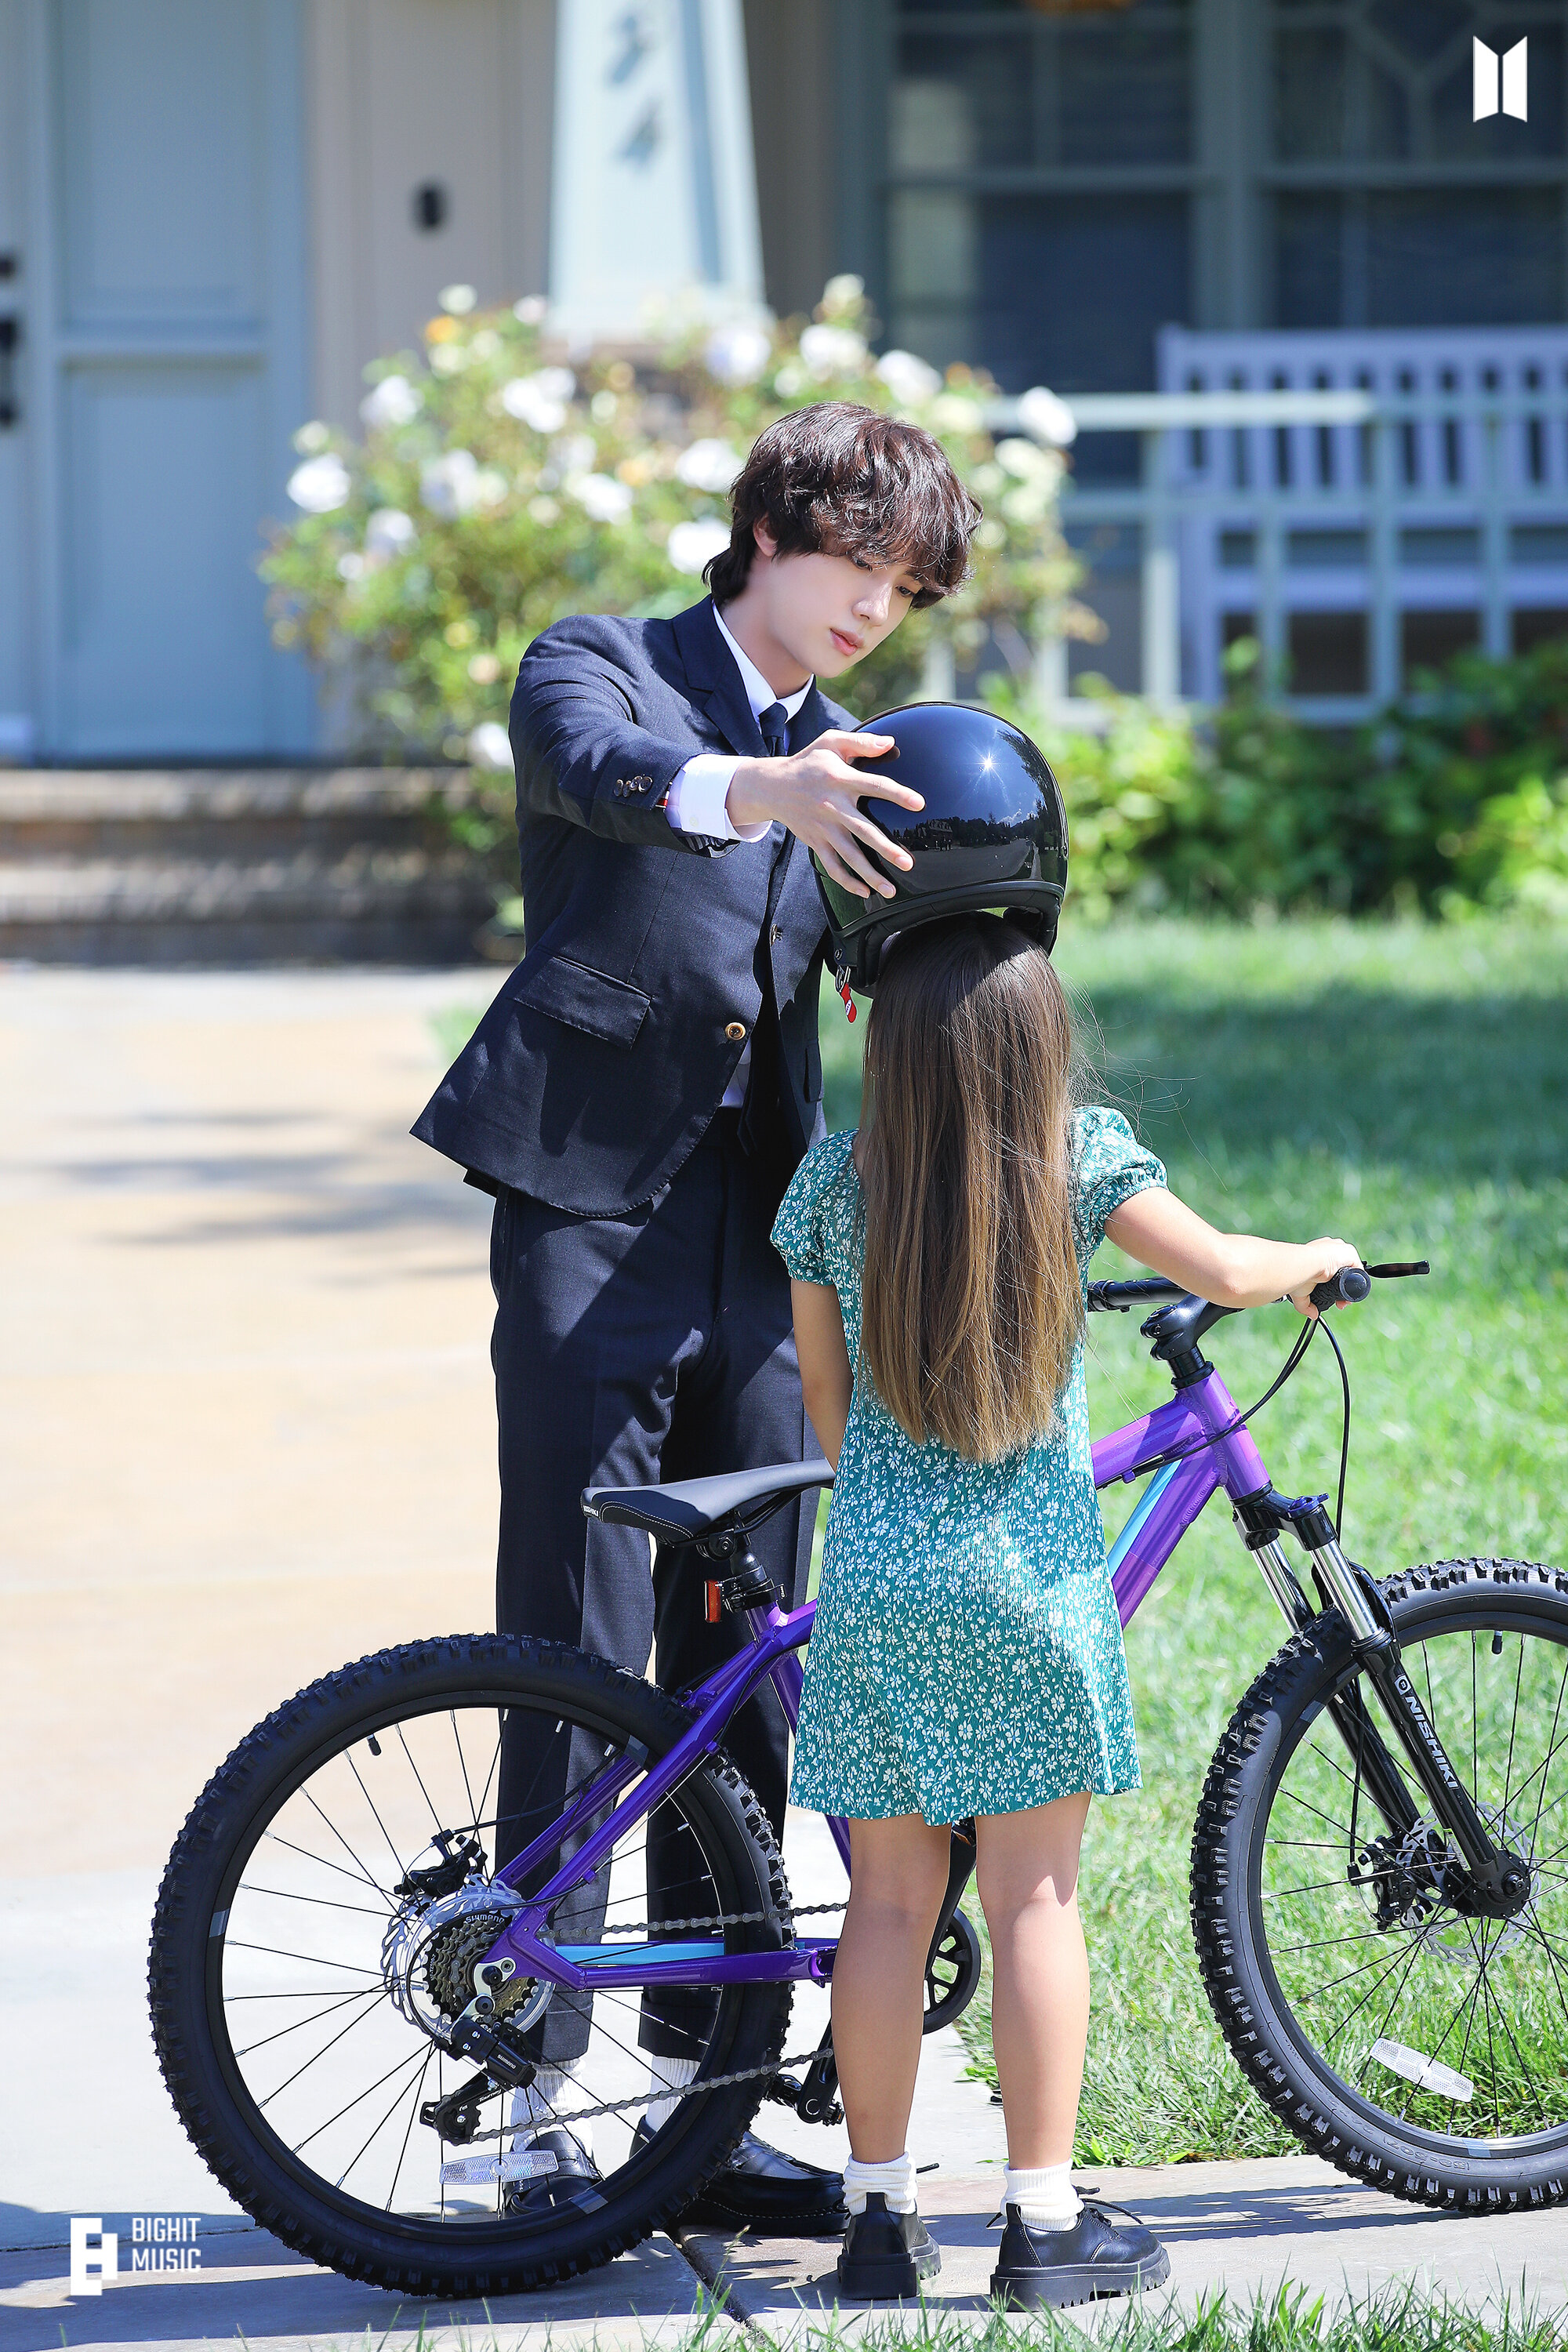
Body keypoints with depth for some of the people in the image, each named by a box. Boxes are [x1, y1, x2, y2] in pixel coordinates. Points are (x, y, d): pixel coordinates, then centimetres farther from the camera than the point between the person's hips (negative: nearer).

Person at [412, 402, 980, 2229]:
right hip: (590, 1212, -6)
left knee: (740, 1675, 7)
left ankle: (699, 2107, 14)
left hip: (756, 1237, 6)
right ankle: (534, 2105, -4)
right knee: (574, 1671, -8)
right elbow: (611, 768, -24)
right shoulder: (599, 665, -1)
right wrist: (763, 791, -45)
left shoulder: (844, 759, 19)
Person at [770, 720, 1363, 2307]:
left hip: (873, 1582, 2)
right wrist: (1317, 1260, 24)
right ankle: (1046, 2223, 6)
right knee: (1034, 1901, 3)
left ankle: (880, 2214, 12)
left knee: (889, 1902, 8)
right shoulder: (1077, 1158, -7)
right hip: (1028, 1584, -2)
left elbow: (823, 1391, 10)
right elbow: (1223, 1271, 3)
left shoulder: (831, 1181, 1)